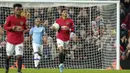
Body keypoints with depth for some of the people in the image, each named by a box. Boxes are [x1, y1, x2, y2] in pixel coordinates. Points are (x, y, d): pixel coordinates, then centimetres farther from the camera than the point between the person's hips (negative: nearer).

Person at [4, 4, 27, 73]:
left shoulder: (23, 19, 0)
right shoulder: (10, 18, -7)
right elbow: (5, 26, -3)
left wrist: (23, 29, -9)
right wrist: (12, 28, -21)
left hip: (19, 41, 1)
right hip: (10, 40, -1)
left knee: (19, 56, -13)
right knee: (8, 56, 13)